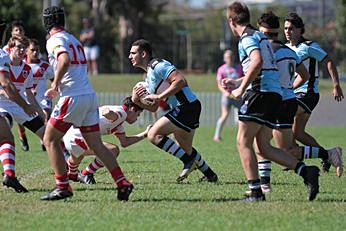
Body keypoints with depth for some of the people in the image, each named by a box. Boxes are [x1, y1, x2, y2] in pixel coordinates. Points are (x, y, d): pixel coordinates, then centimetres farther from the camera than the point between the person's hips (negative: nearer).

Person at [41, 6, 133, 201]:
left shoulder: (55, 40, -6)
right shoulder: (74, 40, 21)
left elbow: (65, 61, -25)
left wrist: (55, 85, -13)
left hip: (73, 97, -8)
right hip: (90, 95, 8)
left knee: (50, 140, 3)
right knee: (96, 144, 9)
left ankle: (63, 187, -2)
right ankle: (122, 183, -1)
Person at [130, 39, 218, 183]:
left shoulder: (157, 66, -11)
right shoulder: (149, 77, 20)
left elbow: (181, 81, -24)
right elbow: (153, 108, 20)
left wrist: (159, 96, -21)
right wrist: (136, 100, 3)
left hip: (187, 105, -11)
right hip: (182, 110, 11)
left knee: (154, 135, -17)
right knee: (185, 149, 24)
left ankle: (189, 161, -14)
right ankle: (210, 175, 37)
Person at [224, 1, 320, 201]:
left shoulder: (247, 37, -6)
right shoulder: (260, 36, 24)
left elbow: (257, 62, -25)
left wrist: (241, 89, -19)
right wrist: (237, 82, 37)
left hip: (261, 93, -9)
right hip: (275, 94, 9)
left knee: (243, 142, -2)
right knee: (264, 148, 9)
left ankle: (256, 192, -8)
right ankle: (306, 171, -5)